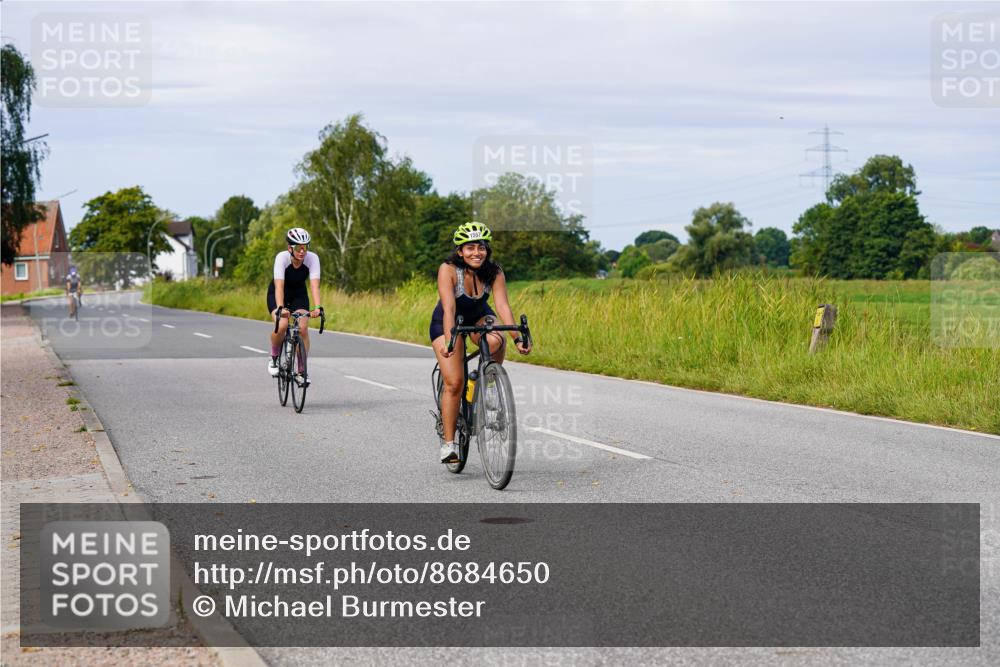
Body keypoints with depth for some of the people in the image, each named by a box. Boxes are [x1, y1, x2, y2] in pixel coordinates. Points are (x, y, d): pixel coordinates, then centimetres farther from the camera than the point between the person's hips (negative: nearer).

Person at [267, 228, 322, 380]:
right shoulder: (282, 257, -31)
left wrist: (317, 307, -49)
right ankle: (274, 358, 1)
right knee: (282, 325, -26)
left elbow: (314, 284, -34)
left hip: (298, 295, 2)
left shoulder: (312, 258, -26)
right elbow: (279, 285, -40)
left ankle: (301, 370, -4)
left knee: (303, 329, -17)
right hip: (278, 294, -2)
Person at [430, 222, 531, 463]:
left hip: (479, 318, 2)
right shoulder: (448, 270, -28)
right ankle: (448, 443, -6)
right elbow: (449, 308, -38)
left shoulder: (494, 273, -19)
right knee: (454, 383, -15)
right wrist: (448, 341, -50)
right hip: (447, 323, -2)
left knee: (495, 341, -34)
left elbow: (503, 306, -28)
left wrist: (517, 338, -40)